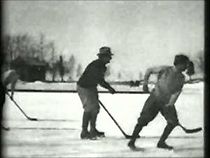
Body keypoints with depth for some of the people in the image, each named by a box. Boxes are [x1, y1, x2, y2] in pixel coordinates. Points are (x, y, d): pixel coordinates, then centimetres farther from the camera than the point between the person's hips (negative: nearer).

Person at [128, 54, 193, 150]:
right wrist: (145, 82, -4)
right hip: (155, 98, -5)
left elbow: (177, 92, -4)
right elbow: (149, 70, 5)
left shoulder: (181, 78, 6)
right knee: (144, 119, -11)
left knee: (173, 121, -7)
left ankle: (161, 142, 9)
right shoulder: (165, 70, -8)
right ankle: (131, 142, -1)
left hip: (167, 102, 5)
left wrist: (170, 104, -17)